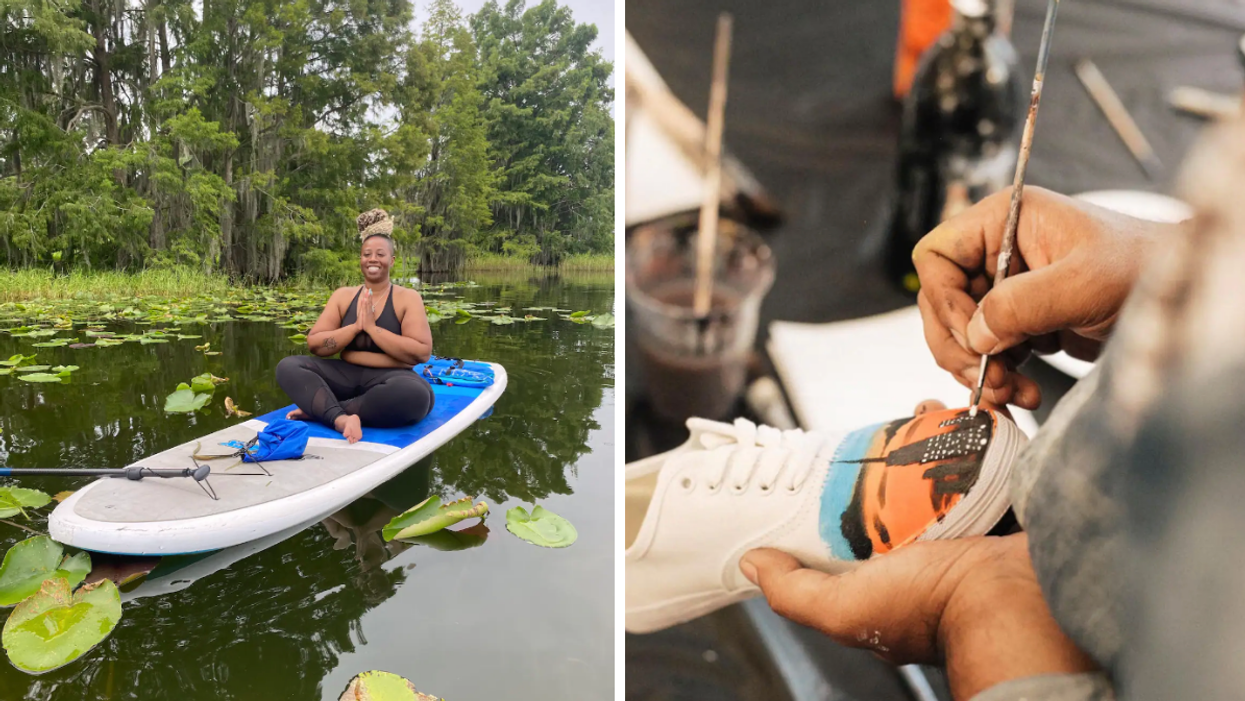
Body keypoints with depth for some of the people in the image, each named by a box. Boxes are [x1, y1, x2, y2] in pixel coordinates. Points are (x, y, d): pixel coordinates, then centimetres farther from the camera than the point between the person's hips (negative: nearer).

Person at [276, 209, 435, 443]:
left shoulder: (408, 298, 0)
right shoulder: (343, 295, 11)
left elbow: (422, 353, -13)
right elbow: (314, 344, 4)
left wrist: (372, 327, -14)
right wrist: (355, 327, -11)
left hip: (389, 379, -4)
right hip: (346, 376, 4)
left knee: (417, 394, -38)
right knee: (288, 366, -16)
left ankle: (318, 408, -26)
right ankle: (341, 419, -40)